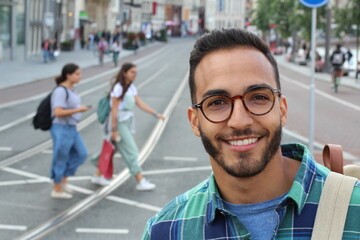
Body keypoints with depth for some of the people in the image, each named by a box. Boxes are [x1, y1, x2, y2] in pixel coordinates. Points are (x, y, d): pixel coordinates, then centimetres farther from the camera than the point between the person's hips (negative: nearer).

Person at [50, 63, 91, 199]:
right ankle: (56, 190, 16)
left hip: (72, 129, 9)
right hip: (61, 129, -9)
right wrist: (78, 110, -22)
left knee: (81, 154, 11)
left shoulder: (70, 90, 10)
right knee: (61, 159, 2)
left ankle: (63, 181, 23)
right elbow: (58, 112, -25)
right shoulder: (60, 91, -18)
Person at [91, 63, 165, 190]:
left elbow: (140, 104, 8)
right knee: (131, 152, -7)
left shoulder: (132, 88, 10)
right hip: (119, 123, -9)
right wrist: (114, 130, -18)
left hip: (127, 122, 9)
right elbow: (114, 109, -17)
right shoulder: (118, 88, -16)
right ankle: (140, 181, -4)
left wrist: (155, 114, -1)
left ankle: (98, 176, 27)